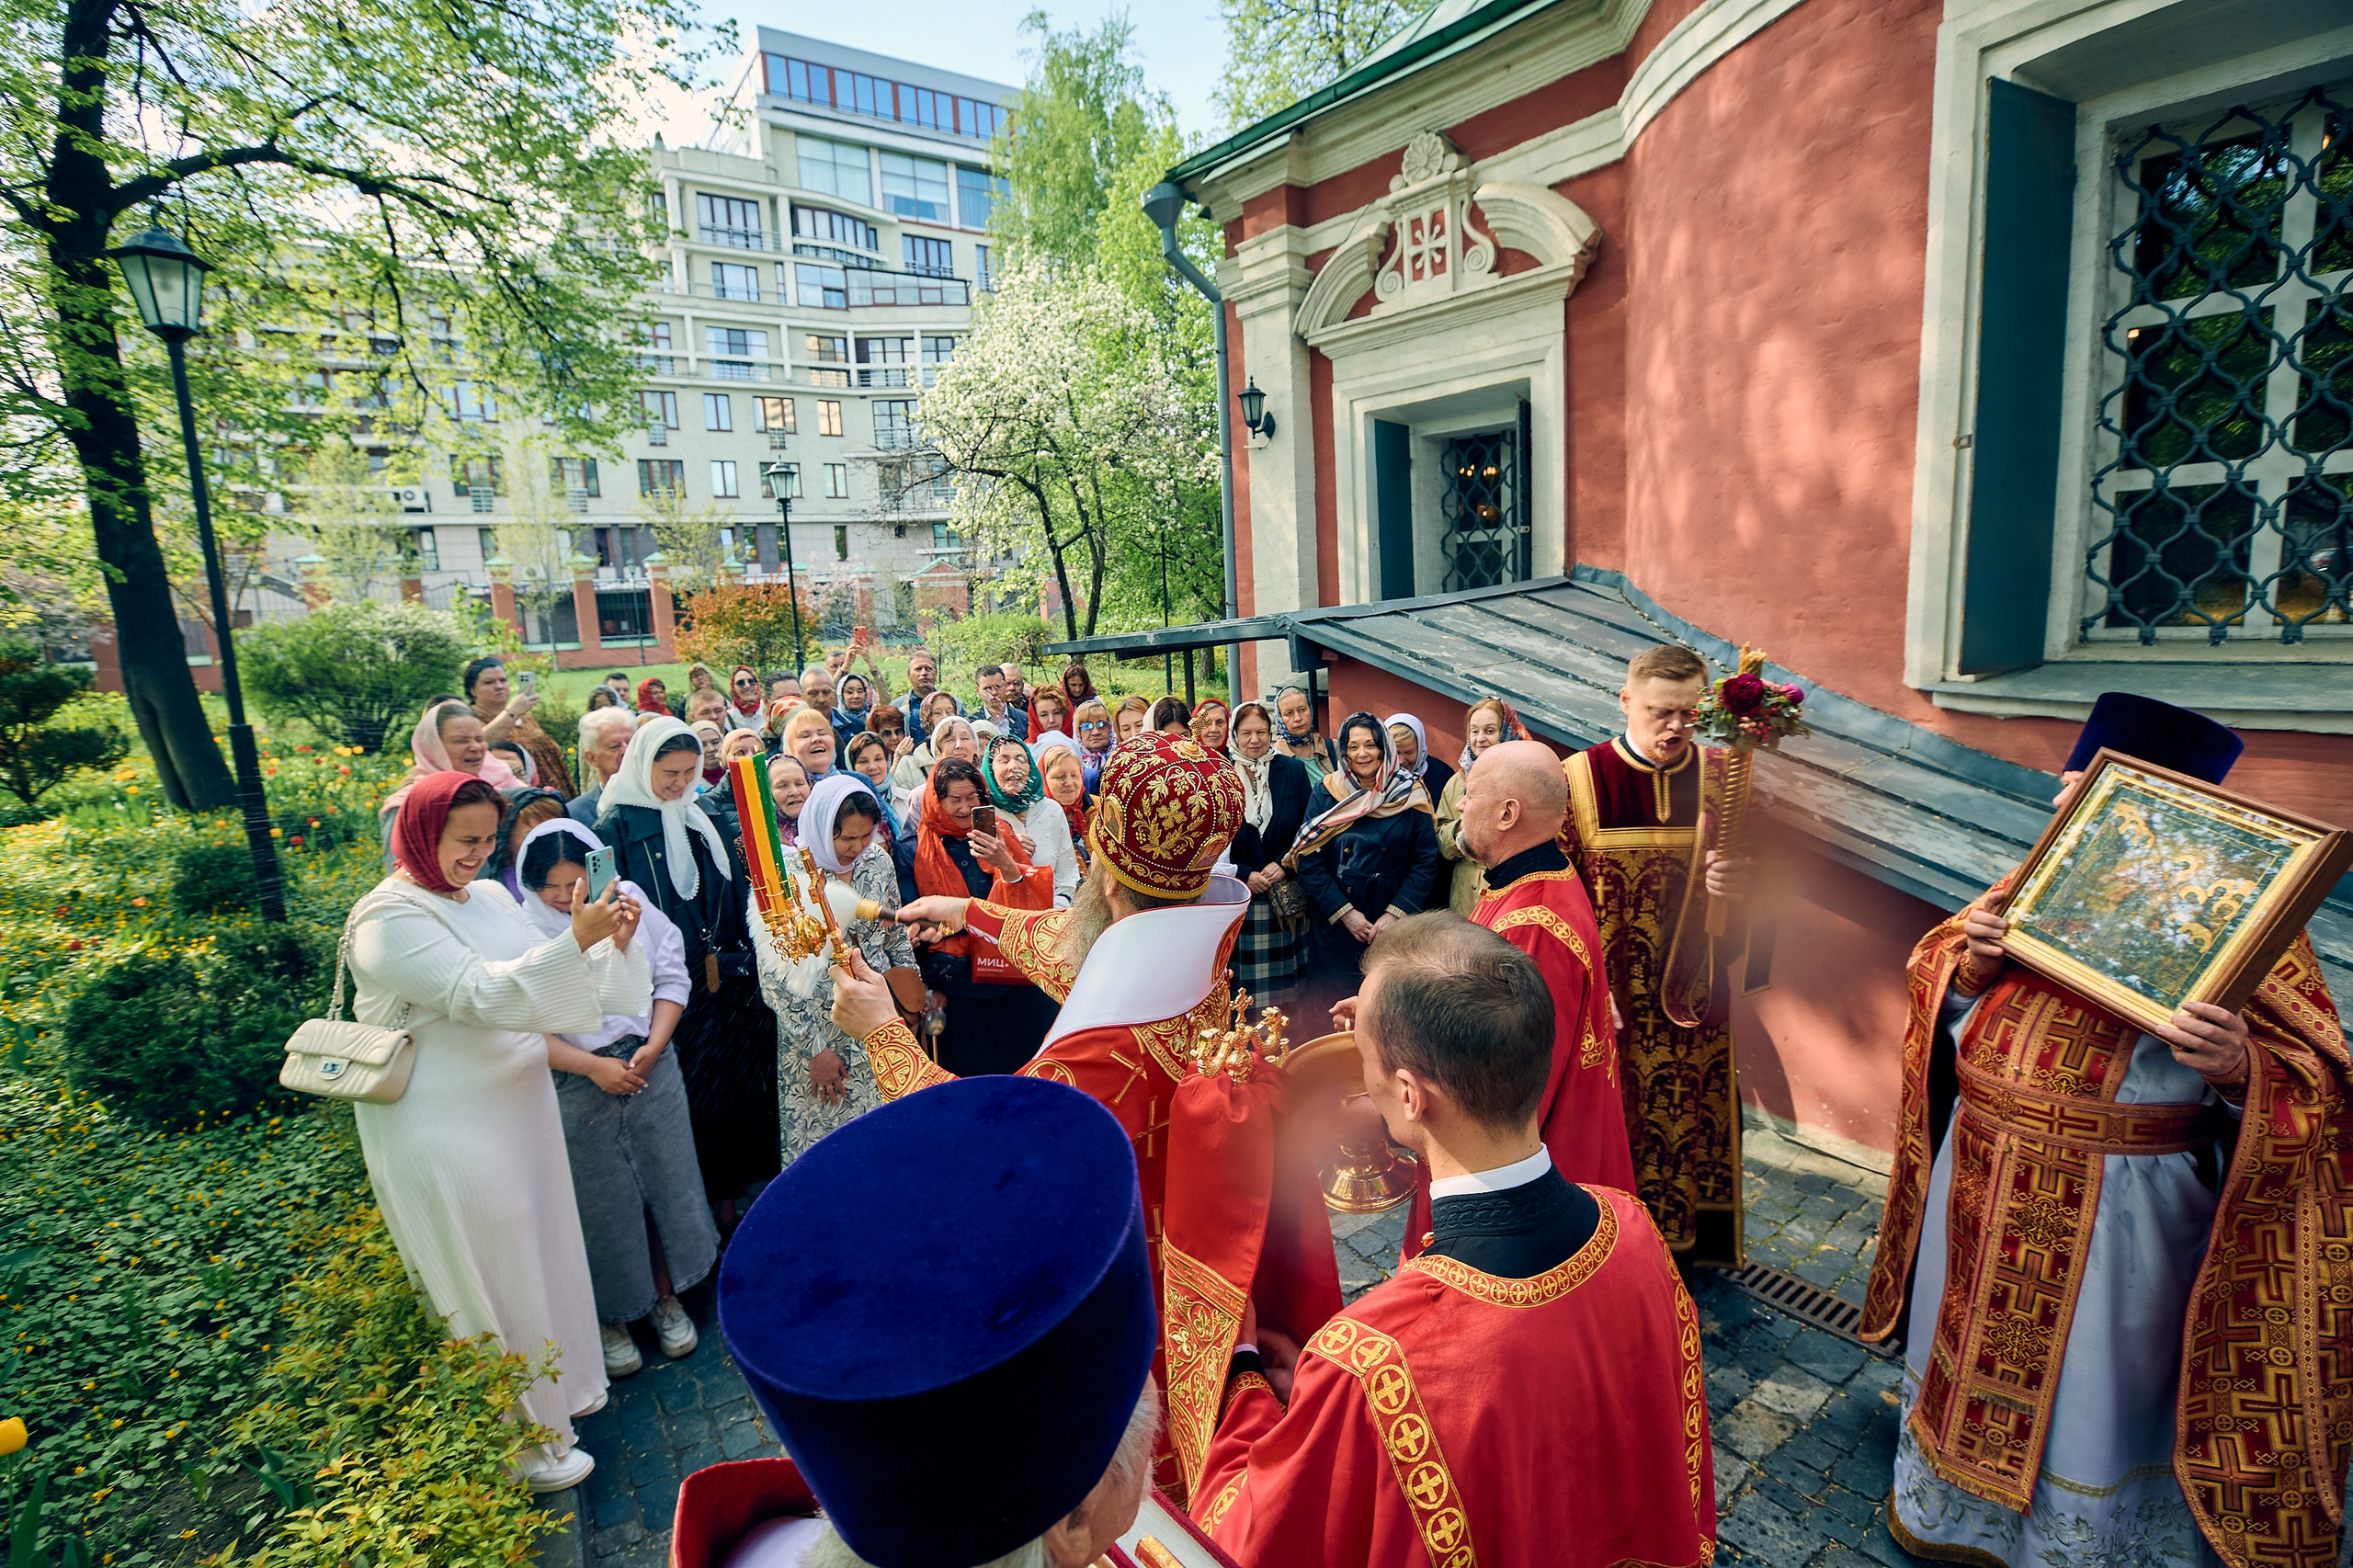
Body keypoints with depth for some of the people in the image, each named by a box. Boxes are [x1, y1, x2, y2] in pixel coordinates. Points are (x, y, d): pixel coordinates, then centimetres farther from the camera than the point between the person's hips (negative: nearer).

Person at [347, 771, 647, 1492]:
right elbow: (480, 995, -28)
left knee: (537, 1251, 21)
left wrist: (613, 942, -10)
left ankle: (554, 1388, 42)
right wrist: (575, 939, -37)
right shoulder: (390, 918, -18)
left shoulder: (488, 898, 5)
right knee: (492, 1279, 8)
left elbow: (539, 987, 8)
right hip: (446, 1131, -7)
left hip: (516, 1109, 7)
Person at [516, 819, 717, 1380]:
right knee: (601, 1202, 10)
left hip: (652, 1067, 3)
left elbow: (672, 979, 2)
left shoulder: (631, 903, -2)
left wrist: (653, 1047, -10)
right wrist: (593, 1066, -16)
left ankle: (666, 1297, 33)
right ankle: (610, 1316, 32)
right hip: (578, 1085, -2)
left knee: (665, 1181, 12)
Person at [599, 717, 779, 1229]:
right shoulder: (616, 826, -6)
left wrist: (734, 962, 5)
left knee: (735, 1085, 8)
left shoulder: (702, 819, 12)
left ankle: (727, 1196, 23)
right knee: (688, 1094, 1)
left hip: (725, 983, 5)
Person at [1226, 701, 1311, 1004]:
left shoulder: (1293, 770, 4)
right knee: (1245, 988, 2)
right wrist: (1244, 875, -9)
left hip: (1288, 897, 1)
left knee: (1287, 983, 7)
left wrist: (1284, 864, -9)